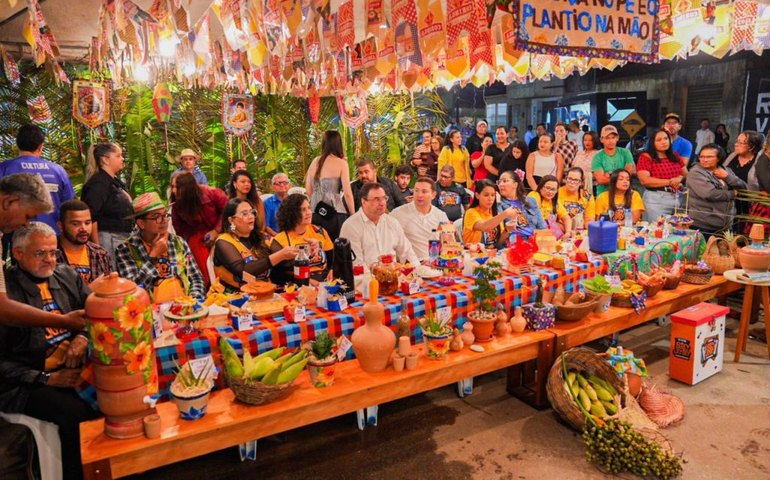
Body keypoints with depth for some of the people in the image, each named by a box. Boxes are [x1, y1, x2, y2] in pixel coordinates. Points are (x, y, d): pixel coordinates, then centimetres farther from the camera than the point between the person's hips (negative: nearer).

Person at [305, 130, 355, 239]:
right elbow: (347, 193, -8)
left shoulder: (315, 162, 8)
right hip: (335, 214, -4)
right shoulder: (341, 163, -4)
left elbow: (308, 191, 11)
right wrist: (353, 215, 1)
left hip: (315, 214, 4)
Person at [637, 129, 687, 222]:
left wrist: (680, 178, -4)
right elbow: (644, 180, -16)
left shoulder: (675, 156, 14)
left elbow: (686, 174, 21)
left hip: (677, 197, 6)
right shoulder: (646, 157, -5)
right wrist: (669, 182, -12)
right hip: (655, 200, -6)